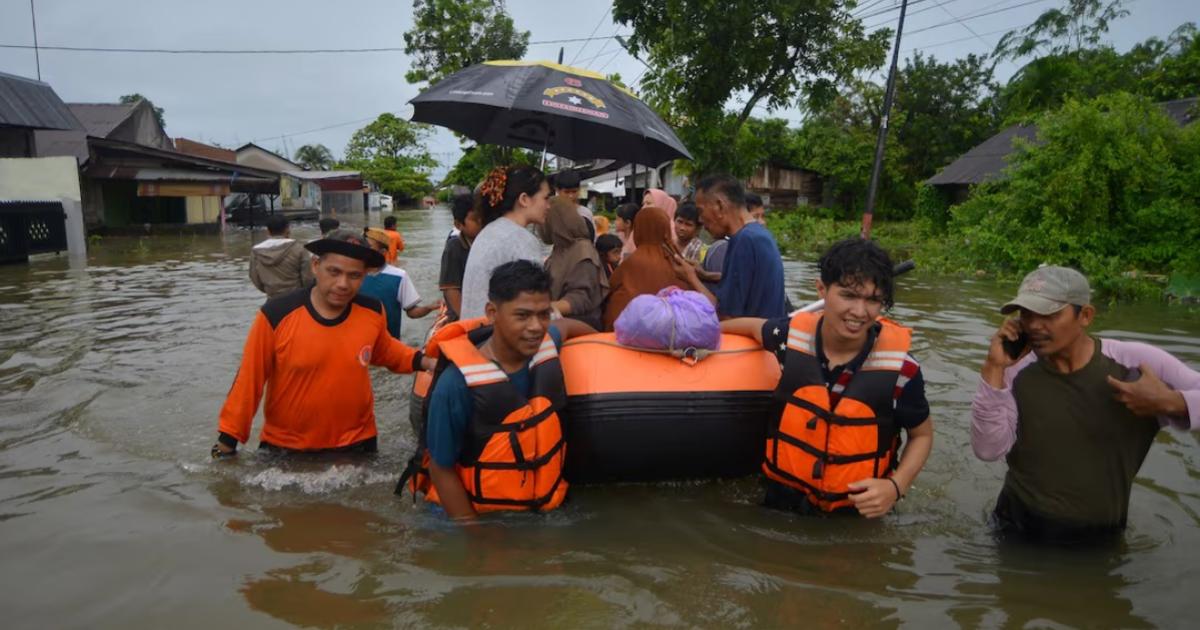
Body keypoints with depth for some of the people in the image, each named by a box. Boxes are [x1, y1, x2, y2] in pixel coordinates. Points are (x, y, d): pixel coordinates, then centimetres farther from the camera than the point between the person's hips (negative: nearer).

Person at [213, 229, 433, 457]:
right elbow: (249, 379, -9)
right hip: (284, 446, -1)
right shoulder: (276, 315, -19)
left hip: (355, 443, 2)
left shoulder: (372, 312, -10)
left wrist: (421, 361, -4)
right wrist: (228, 438, -3)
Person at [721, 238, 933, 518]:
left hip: (858, 510, -1)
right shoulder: (792, 335, -15)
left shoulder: (900, 368, -20)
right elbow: (754, 327, 9)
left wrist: (895, 487, -20)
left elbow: (922, 435, -4)